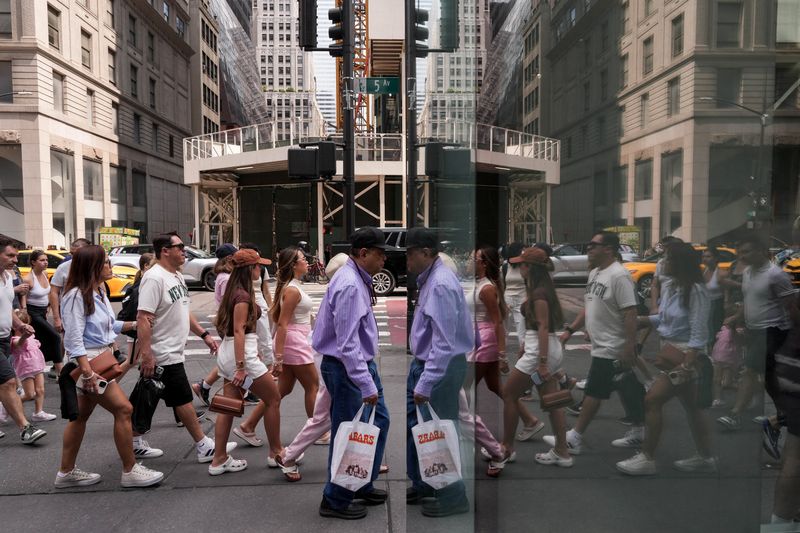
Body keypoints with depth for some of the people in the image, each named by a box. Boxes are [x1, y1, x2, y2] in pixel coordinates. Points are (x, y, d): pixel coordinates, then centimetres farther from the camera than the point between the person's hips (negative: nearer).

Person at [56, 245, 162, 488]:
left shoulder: (99, 291, 8)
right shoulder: (76, 295, -19)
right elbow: (73, 339, -22)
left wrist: (133, 325, 9)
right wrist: (87, 371, -27)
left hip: (102, 358, 10)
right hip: (89, 360, -10)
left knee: (81, 415, 17)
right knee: (123, 409, -8)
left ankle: (66, 472, 30)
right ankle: (130, 471, 3)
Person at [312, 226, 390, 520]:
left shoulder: (359, 280, 8)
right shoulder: (350, 286, -24)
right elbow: (347, 344, -27)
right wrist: (366, 386, -26)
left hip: (363, 363, 10)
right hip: (346, 368, -10)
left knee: (379, 422, 18)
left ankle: (362, 486, 34)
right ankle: (335, 501, 23)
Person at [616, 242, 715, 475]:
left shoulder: (696, 290, -19)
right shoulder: (668, 286, 5)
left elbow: (699, 334, -21)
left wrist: (688, 364, -24)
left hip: (686, 356, -9)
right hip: (673, 353, 9)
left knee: (652, 400, -9)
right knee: (692, 407, 18)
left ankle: (647, 458, 2)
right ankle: (705, 457, 32)